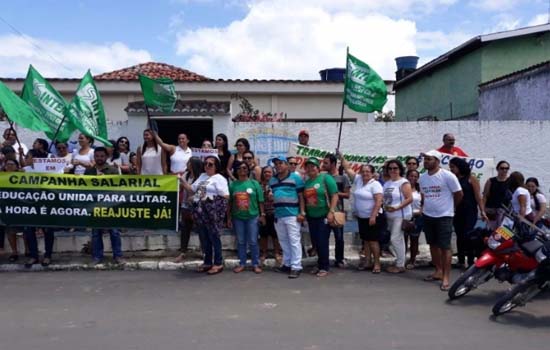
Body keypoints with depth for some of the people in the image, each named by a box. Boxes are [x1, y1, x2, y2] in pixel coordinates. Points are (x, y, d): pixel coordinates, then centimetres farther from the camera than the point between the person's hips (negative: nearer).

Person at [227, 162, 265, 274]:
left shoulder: (254, 183, 0)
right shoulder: (233, 185, 4)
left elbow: (260, 201, 1)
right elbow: (229, 202, 7)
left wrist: (262, 215, -3)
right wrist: (229, 217, 5)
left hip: (252, 216, -2)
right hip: (238, 217, 2)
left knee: (253, 242, 2)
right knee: (241, 242, 10)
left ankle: (256, 264, 11)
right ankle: (242, 263, 19)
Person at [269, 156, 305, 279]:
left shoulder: (295, 178, -2)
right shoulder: (272, 180, 15)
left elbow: (301, 196, -4)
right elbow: (270, 197, 27)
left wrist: (302, 212, -10)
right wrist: (269, 197, 5)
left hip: (292, 215, -6)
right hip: (278, 215, 6)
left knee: (294, 241, -6)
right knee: (283, 241, 12)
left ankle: (296, 267, -5)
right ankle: (287, 264, 22)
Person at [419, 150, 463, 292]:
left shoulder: (447, 176, -13)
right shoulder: (422, 177, 5)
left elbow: (459, 194, -4)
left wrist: (450, 207, 7)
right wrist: (428, 206, 16)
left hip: (444, 216, -6)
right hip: (427, 216, 6)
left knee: (445, 246, -5)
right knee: (433, 244, 15)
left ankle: (446, 277, 0)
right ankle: (438, 271, 28)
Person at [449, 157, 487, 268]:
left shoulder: (471, 179, -3)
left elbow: (478, 196, -5)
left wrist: (482, 211, -11)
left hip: (470, 212, -4)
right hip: (457, 212, 5)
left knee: (468, 236, -10)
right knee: (459, 236, 10)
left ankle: (471, 262, -3)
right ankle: (461, 261, 19)